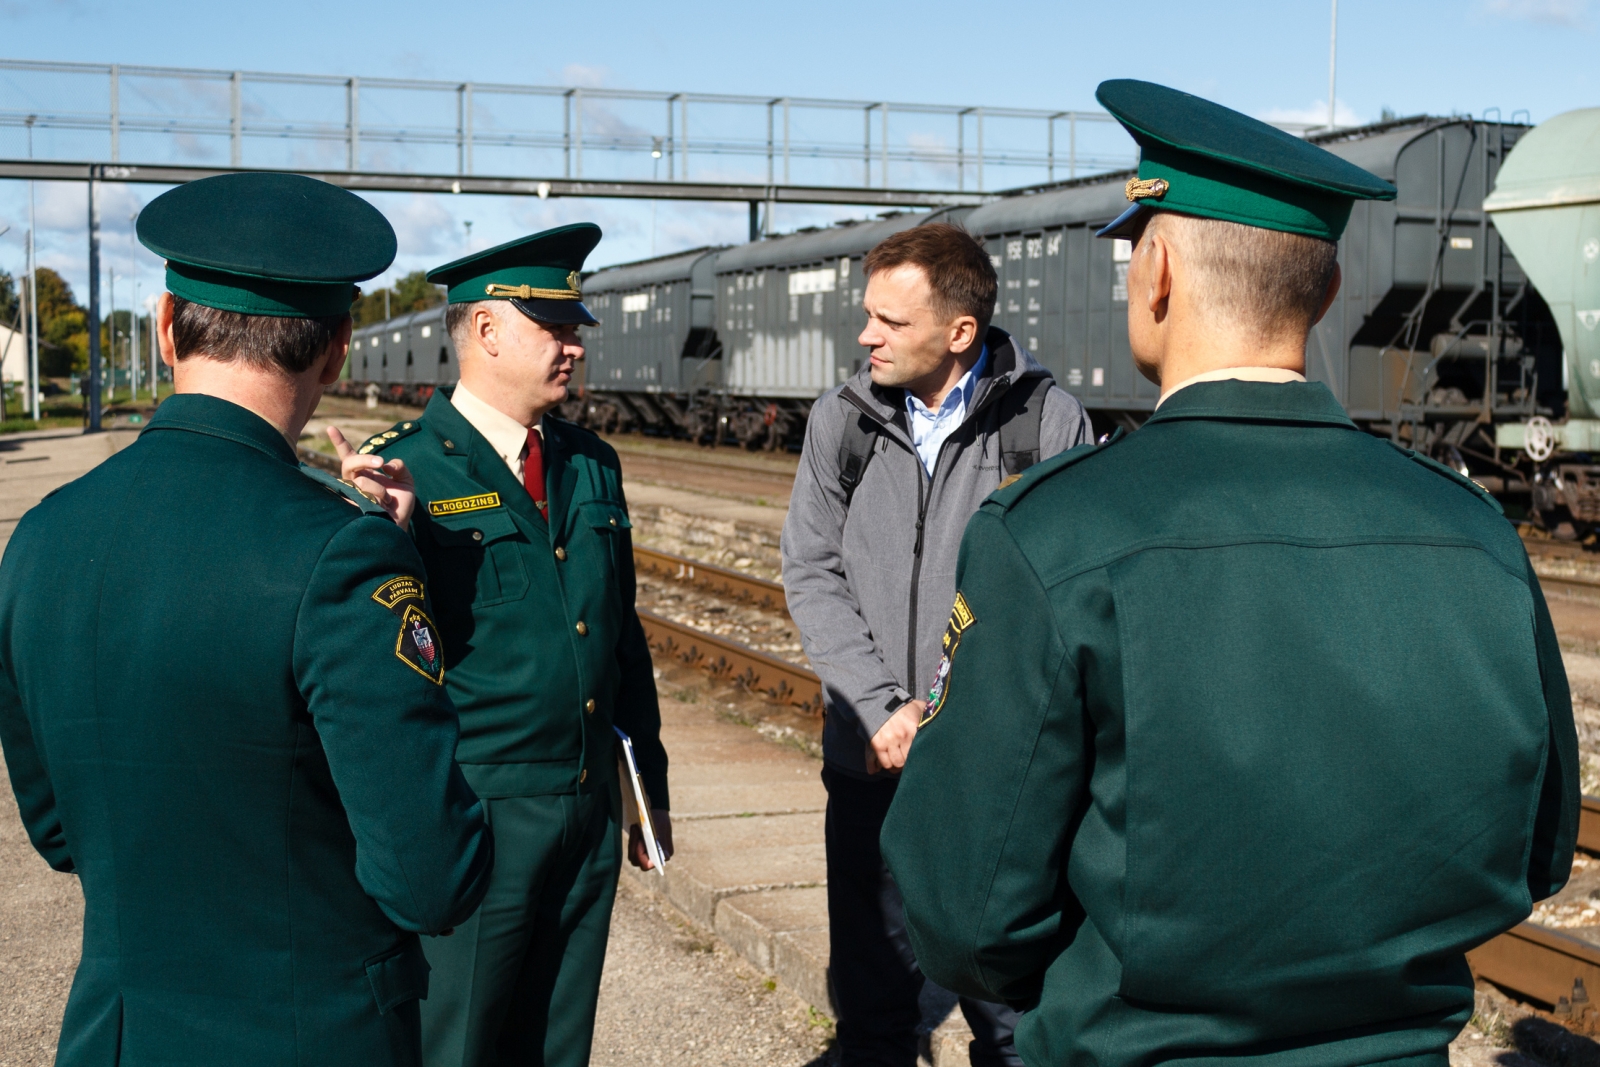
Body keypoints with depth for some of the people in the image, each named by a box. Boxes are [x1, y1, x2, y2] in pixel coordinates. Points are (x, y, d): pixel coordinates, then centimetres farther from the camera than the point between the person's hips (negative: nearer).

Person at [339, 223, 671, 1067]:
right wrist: (390, 536, -35)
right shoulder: (405, 471, -10)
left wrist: (650, 787, 18)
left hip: (590, 809, 6)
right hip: (473, 813, -6)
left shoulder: (592, 466, 9)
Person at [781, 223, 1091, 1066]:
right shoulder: (841, 420, 4)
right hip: (871, 755, 3)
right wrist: (881, 709, -9)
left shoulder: (1049, 421, -6)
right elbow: (811, 574, 3)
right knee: (871, 996, 13)